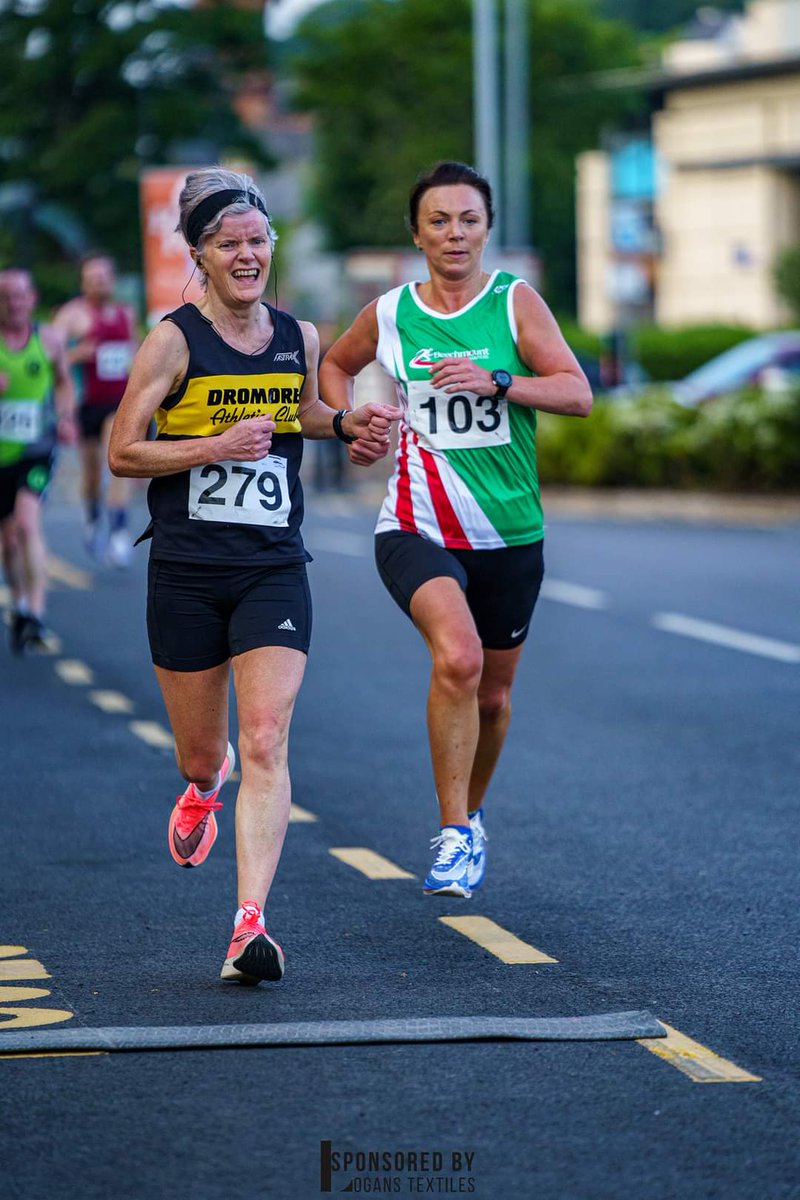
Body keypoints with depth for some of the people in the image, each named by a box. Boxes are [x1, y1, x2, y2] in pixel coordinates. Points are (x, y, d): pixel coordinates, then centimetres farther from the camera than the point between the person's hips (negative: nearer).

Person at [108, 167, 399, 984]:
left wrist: (345, 424, 8)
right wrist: (218, 446, -17)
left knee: (266, 745, -14)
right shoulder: (174, 341, -7)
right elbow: (122, 454, -7)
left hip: (274, 571, 2)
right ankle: (204, 786, 52)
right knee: (202, 751, 12)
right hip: (185, 572, -1)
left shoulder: (297, 338, 6)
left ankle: (250, 924, -18)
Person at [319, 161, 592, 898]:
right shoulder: (388, 315, 3)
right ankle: (455, 831, -19)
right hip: (415, 530, -1)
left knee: (491, 695, 14)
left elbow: (578, 394, -11)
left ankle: (470, 818, 42)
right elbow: (334, 366, 24)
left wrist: (495, 380, -25)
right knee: (456, 657, -28)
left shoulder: (516, 303, -2)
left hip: (509, 535, 1)